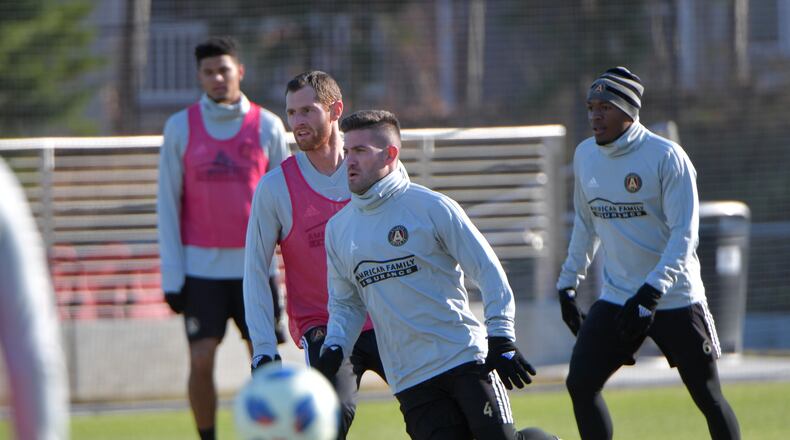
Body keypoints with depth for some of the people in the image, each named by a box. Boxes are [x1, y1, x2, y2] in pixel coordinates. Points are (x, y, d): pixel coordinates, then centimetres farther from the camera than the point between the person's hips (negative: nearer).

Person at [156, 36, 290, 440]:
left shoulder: (267, 126, 3)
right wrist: (172, 274, -2)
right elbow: (168, 203, 4)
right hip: (201, 266, 0)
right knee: (201, 360, -6)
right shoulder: (180, 127, 3)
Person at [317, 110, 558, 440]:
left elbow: (488, 271, -3)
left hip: (467, 358, -4)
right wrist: (333, 350, 0)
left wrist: (501, 339, -10)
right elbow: (345, 303, 19)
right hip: (410, 381, 4)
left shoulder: (432, 207, -4)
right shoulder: (338, 229, 10)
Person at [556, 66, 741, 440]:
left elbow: (684, 235, -17)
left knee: (707, 396, 0)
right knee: (580, 383, -8)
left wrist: (652, 290, -27)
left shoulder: (666, 157, -13)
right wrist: (568, 282, 15)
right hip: (617, 297, 5)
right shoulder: (585, 156, 5)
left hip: (675, 298, -5)